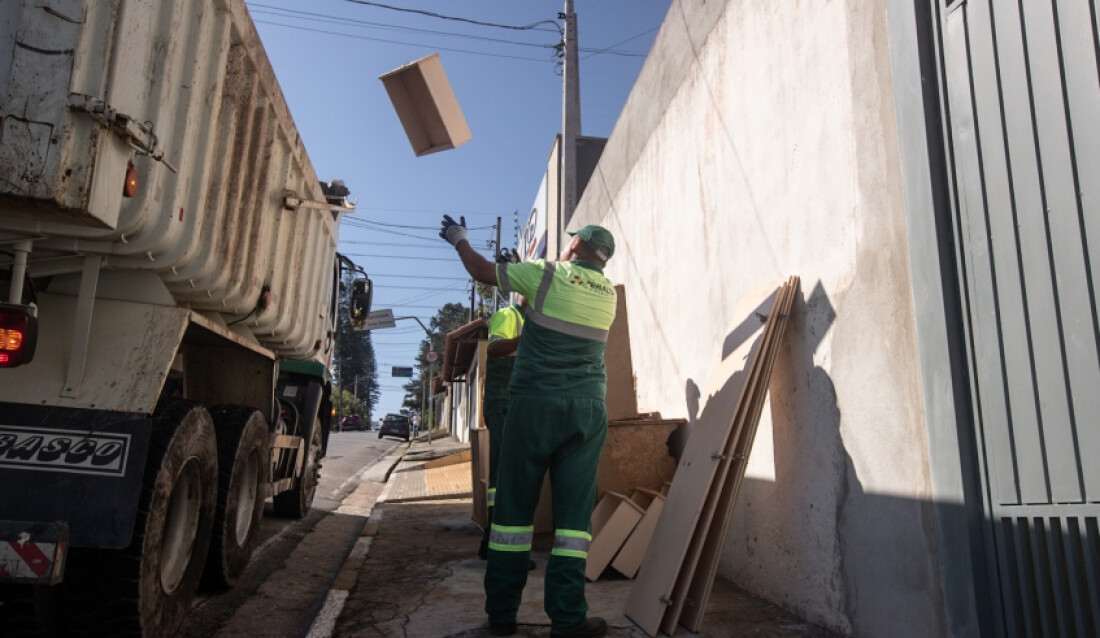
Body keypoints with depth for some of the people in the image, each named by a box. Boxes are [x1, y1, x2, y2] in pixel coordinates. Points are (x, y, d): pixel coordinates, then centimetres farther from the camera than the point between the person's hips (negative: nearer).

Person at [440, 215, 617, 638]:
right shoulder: (608, 294, 13)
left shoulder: (546, 274, -1)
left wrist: (460, 239, 25)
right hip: (588, 409, 3)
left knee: (514, 505, 6)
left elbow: (482, 271, 8)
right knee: (573, 511, 3)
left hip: (535, 404, -3)